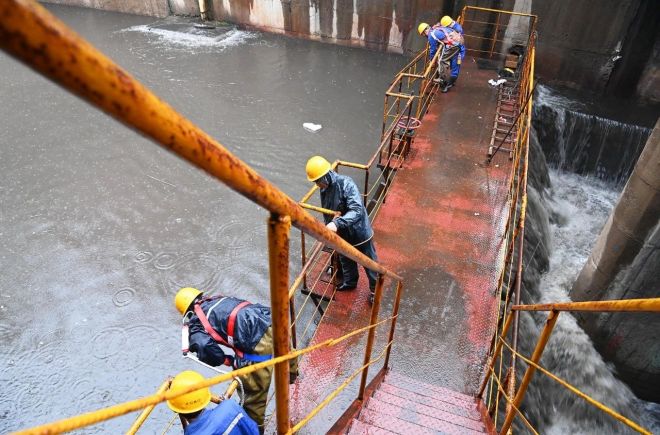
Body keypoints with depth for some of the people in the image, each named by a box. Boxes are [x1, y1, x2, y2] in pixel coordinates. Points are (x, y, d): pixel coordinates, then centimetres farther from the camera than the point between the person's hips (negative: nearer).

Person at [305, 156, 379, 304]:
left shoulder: (346, 184, -30)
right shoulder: (324, 189, -6)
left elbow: (357, 211, -41)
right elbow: (326, 212, 7)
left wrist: (337, 223, -51)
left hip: (359, 232, -6)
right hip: (342, 235, 7)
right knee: (346, 261, 28)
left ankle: (375, 289, 36)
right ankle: (350, 282, 54)